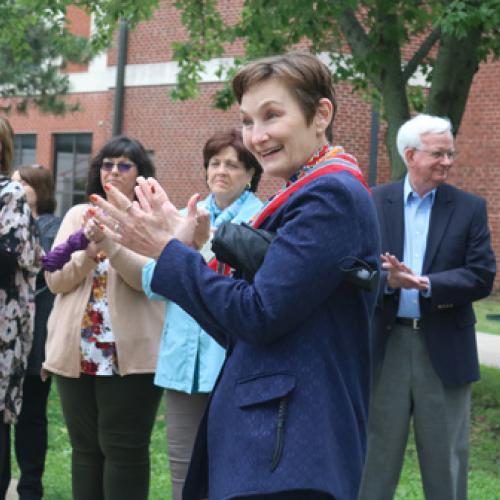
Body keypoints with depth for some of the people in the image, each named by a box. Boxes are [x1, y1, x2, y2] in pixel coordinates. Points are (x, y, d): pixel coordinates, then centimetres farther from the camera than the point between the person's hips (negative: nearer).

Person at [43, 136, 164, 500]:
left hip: (131, 353, -4)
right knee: (85, 447, 10)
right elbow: (55, 279, 6)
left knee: (124, 449, -2)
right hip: (77, 351, 4)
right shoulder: (78, 216, 14)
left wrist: (110, 245, -26)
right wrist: (87, 252, -12)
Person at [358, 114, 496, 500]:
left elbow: (482, 277, -7)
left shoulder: (470, 208, 1)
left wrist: (425, 284, -18)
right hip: (385, 344, 0)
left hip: (444, 349, 0)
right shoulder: (374, 203, 2)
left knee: (446, 460, 8)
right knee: (377, 455, 11)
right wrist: (387, 279, -23)